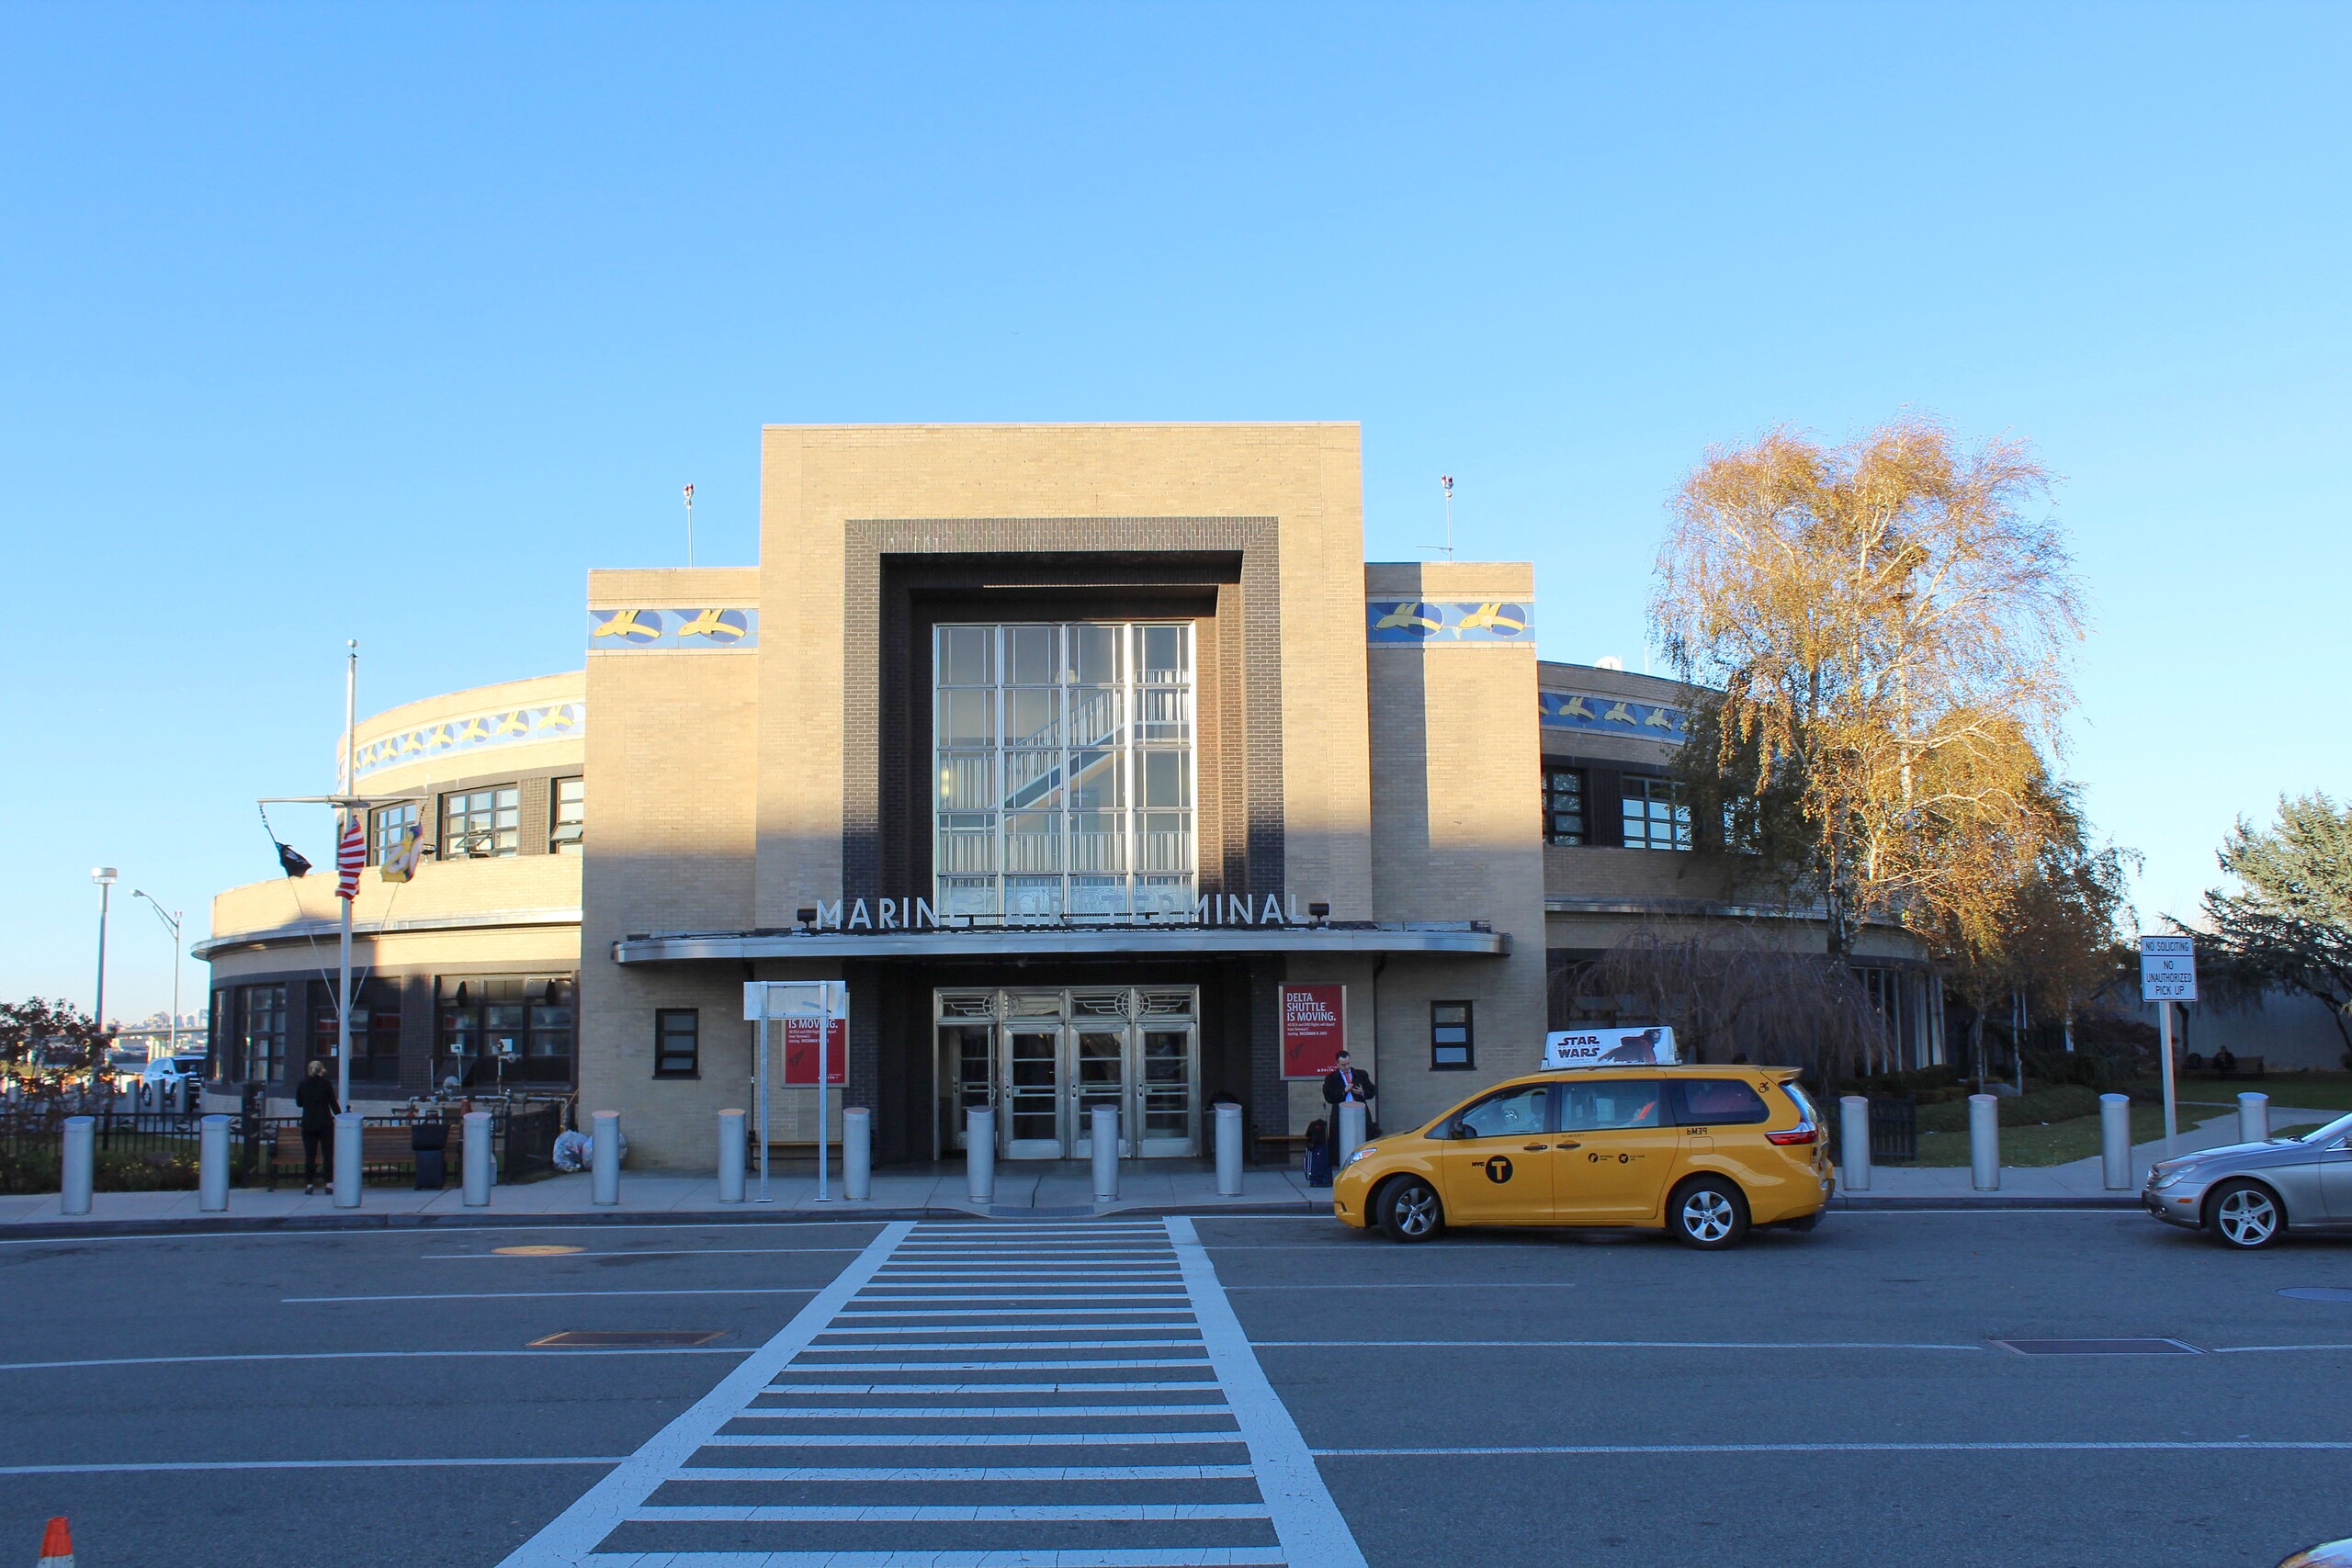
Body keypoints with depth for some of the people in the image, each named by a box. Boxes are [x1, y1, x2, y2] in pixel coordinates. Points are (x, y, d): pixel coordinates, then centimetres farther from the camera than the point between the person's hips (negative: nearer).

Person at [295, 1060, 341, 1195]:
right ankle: (329, 1183, 1)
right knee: (329, 1154, 4)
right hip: (325, 1123, -2)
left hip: (308, 1124, 2)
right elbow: (333, 1103, -4)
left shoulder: (302, 1085, 4)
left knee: (309, 1155, 4)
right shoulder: (326, 1084, -5)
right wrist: (340, 1117, 6)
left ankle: (309, 1184, -1)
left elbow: (298, 1104, 15)